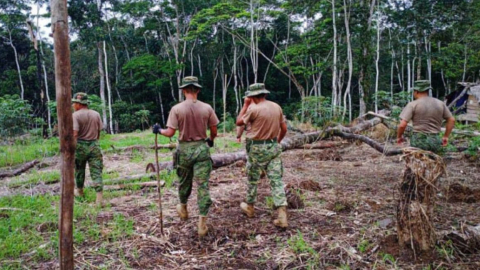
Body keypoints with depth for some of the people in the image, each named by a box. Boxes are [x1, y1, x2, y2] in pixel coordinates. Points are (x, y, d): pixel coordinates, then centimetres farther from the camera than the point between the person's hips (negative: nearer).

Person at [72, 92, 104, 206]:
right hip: (94, 145, 3)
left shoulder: (76, 115, -10)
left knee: (79, 169, 19)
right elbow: (99, 132, 8)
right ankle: (100, 198, -9)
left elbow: (74, 134, -19)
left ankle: (80, 191, 38)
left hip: (80, 145, -3)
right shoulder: (96, 114, 4)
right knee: (96, 171, 0)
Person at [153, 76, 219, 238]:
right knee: (203, 186, 2)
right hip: (202, 148, 0)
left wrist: (158, 130, 10)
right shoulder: (207, 108, -5)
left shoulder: (176, 109, -9)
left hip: (184, 149, 0)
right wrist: (211, 140, 24)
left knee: (184, 182, 21)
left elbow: (170, 133, -10)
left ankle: (183, 209, 44)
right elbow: (214, 132, 2)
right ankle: (202, 223, 3)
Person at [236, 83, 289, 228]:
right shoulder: (277, 107, 3)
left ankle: (250, 207, 33)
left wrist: (245, 105, 4)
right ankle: (282, 215, -5)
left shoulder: (254, 109, -15)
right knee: (276, 180, 2)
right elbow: (284, 129, 9)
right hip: (274, 147, 5)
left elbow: (239, 122, -1)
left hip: (257, 148, -4)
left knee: (253, 179, 15)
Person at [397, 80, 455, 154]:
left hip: (419, 140, -4)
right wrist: (446, 136, 22)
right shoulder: (440, 103, 8)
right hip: (436, 141, 4)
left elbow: (402, 125, -13)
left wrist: (399, 136, 4)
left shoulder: (413, 105, -7)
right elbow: (452, 120, 15)